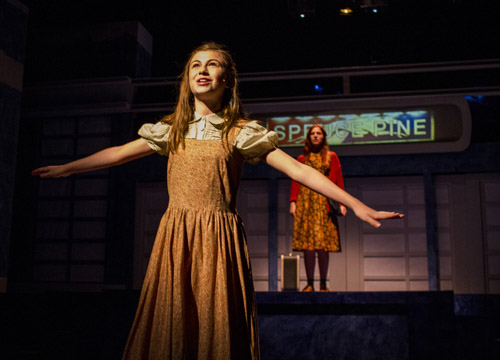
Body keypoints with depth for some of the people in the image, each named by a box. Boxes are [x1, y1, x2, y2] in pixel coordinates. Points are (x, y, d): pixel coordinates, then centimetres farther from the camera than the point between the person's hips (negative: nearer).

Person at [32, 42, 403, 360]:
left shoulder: (241, 132, -1)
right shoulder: (172, 129, 10)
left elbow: (297, 169, -6)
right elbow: (119, 153, 20)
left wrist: (356, 204, -12)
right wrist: (66, 168, 26)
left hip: (219, 237, -3)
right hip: (175, 235, 3)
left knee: (217, 321, 0)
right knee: (170, 321, 6)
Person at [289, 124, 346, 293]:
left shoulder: (331, 157, 12)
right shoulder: (302, 158, 14)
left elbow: (338, 181, 8)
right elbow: (295, 181, 11)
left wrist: (341, 203, -1)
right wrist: (293, 201, -2)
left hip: (325, 201, -1)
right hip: (305, 201, 1)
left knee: (323, 244, -6)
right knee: (307, 243, -4)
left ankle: (323, 284, 2)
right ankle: (310, 283, 0)